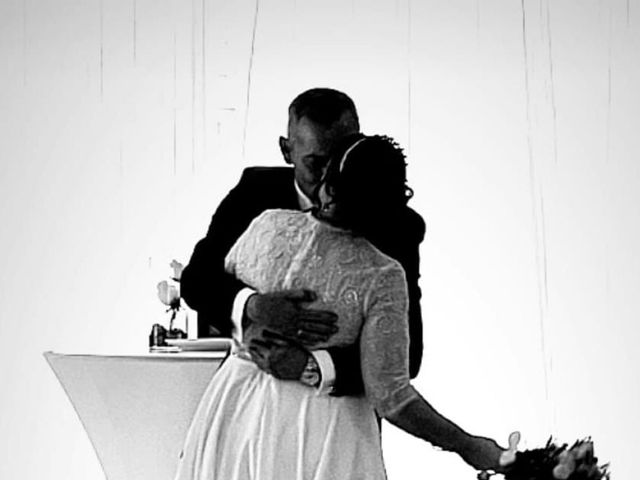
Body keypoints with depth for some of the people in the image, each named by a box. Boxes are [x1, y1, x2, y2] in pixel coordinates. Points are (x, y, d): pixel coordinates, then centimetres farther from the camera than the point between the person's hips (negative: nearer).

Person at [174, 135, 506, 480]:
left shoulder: (269, 226, -9)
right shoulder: (381, 277, -19)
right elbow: (390, 396, -19)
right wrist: (468, 446, -10)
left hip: (239, 403, 4)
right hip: (321, 423, -4)